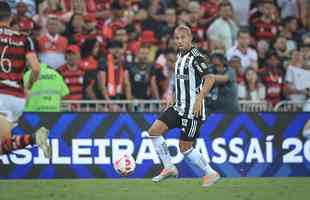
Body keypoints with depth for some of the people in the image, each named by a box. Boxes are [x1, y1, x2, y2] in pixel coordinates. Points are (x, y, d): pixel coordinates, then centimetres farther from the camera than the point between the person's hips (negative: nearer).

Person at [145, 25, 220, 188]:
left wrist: (199, 99, -27)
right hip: (179, 107, 9)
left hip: (193, 109, -9)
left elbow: (210, 79, -21)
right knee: (154, 131, -2)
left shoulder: (196, 57, -15)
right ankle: (169, 168, 8)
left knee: (185, 147, -5)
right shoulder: (180, 56, 12)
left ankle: (210, 174, 12)